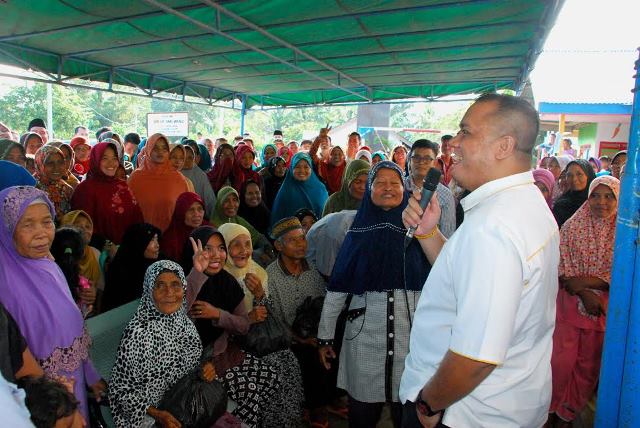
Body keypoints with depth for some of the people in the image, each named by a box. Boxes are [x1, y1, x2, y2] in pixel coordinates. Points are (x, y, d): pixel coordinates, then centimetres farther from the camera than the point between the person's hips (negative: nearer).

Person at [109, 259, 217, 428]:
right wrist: (158, 414, -22)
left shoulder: (183, 319, -4)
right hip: (157, 410, -5)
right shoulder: (138, 332, -21)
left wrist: (207, 368, -7)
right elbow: (123, 389, -13)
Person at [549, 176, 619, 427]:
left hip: (604, 310, 1)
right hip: (569, 304, -1)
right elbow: (562, 271, -6)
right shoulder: (572, 226, -3)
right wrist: (584, 294, -19)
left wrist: (585, 280, -17)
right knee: (561, 361, 1)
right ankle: (550, 407, 24)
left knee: (588, 364, 13)